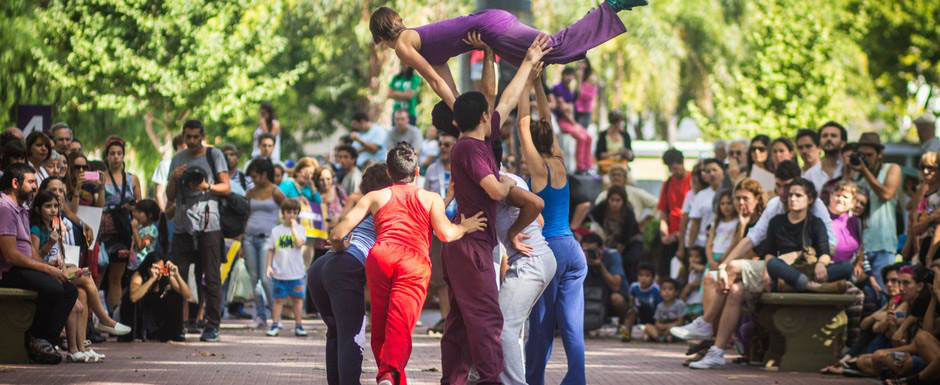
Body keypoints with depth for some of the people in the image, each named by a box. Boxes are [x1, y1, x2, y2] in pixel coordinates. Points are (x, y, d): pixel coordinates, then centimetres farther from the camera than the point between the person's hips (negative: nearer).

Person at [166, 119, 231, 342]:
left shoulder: (214, 156, 6)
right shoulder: (177, 160, 17)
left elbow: (226, 188, 2)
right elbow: (170, 197, 16)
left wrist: (207, 186, -16)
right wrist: (174, 179, -4)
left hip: (208, 225, -4)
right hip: (182, 226, 4)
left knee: (212, 278, -4)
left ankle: (212, 326, -2)